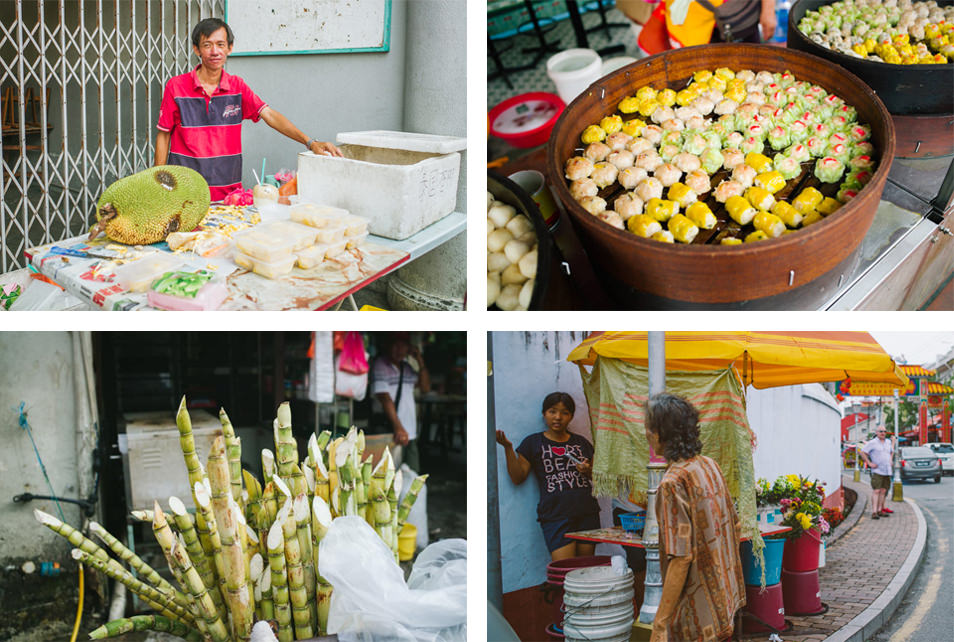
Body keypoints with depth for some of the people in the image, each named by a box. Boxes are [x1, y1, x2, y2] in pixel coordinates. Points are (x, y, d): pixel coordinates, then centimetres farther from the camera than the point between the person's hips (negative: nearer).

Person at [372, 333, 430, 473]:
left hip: (410, 434, 8)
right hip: (390, 435, -7)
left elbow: (425, 387, 15)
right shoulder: (379, 366, -9)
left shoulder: (406, 367, 16)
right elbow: (384, 398, -18)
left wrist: (420, 361, 3)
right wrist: (398, 427, -27)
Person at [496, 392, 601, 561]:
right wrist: (508, 448, -7)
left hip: (587, 513, 4)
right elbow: (517, 478, 3)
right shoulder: (533, 443, 9)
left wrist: (588, 471, 3)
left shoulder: (581, 443, 18)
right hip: (555, 514, -4)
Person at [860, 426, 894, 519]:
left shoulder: (888, 442, 13)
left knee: (883, 491, 8)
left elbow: (891, 451, 33)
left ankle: (879, 510, 15)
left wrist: (890, 461, 18)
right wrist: (869, 463, -11)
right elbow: (862, 452, -8)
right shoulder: (872, 443, -7)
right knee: (876, 491, -12)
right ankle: (874, 512, -16)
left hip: (887, 471, 6)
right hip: (877, 471, -6)